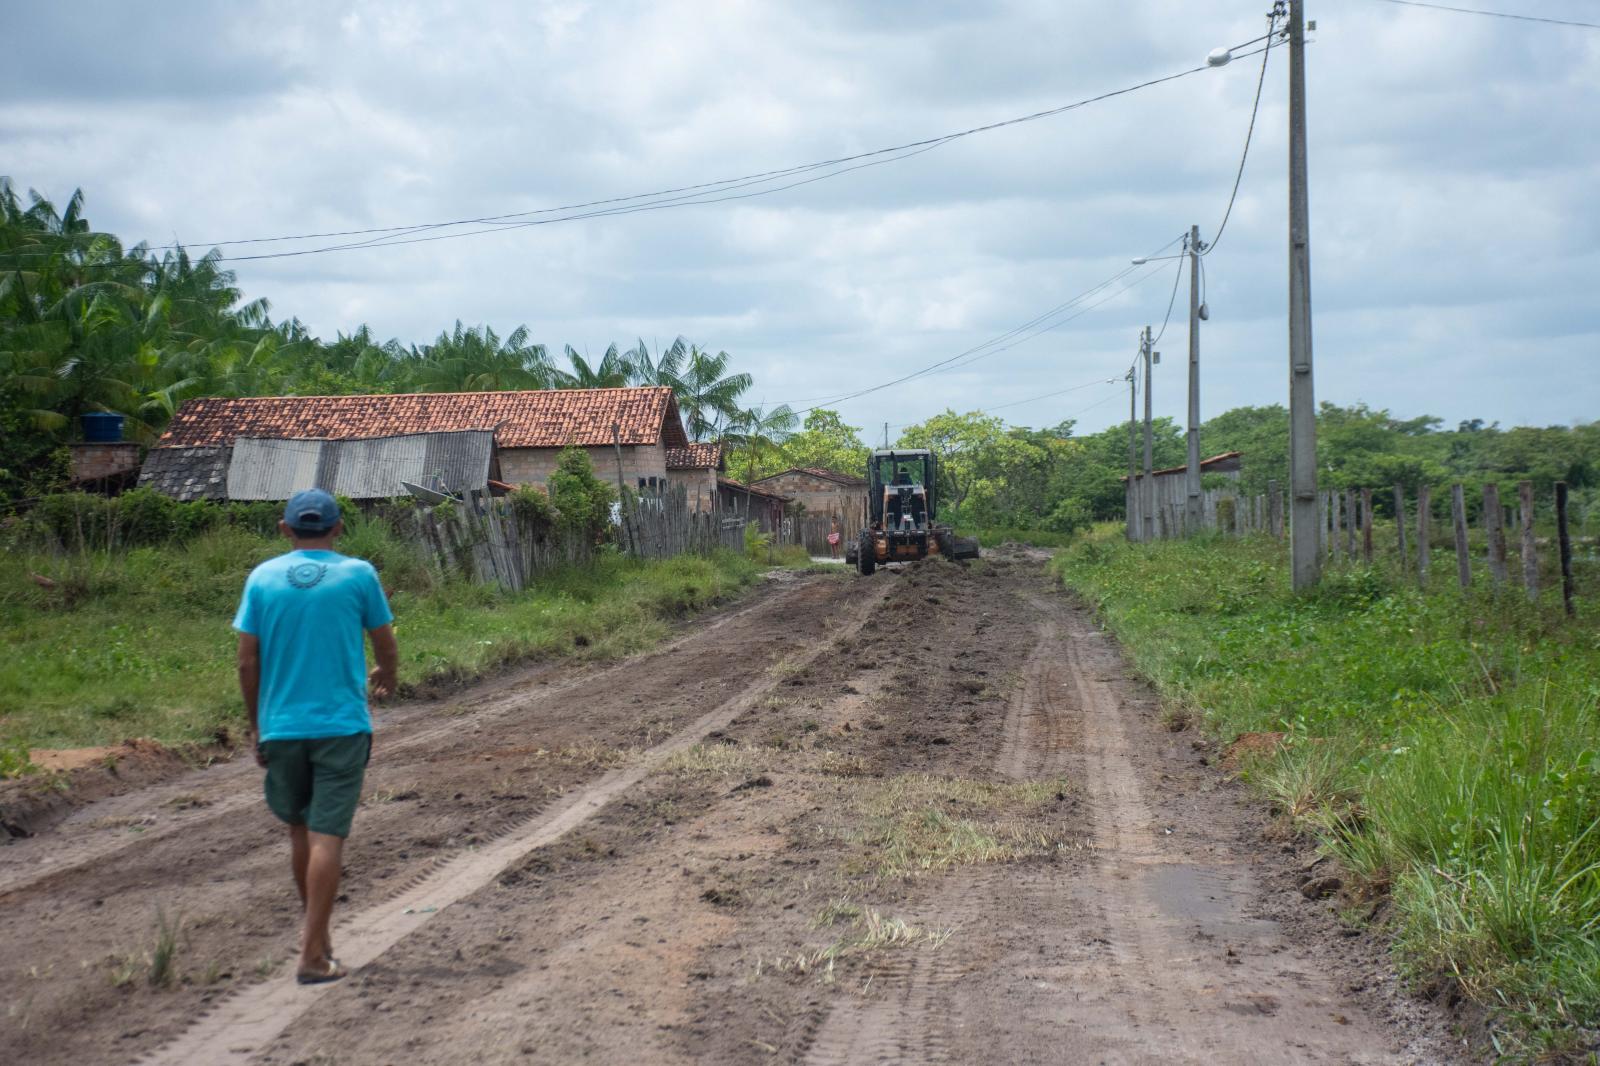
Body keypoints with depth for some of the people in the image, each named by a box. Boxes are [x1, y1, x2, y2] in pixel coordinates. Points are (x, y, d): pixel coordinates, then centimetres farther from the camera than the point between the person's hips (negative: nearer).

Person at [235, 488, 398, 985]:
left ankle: (314, 931, 33)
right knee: (327, 836, -3)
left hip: (281, 726, 3)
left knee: (300, 829, 19)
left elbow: (247, 661, 1)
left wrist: (256, 726, 12)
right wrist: (385, 679, 27)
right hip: (341, 724, -3)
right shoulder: (357, 575, -3)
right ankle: (313, 954, -5)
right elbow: (386, 647, 5)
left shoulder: (262, 578, 2)